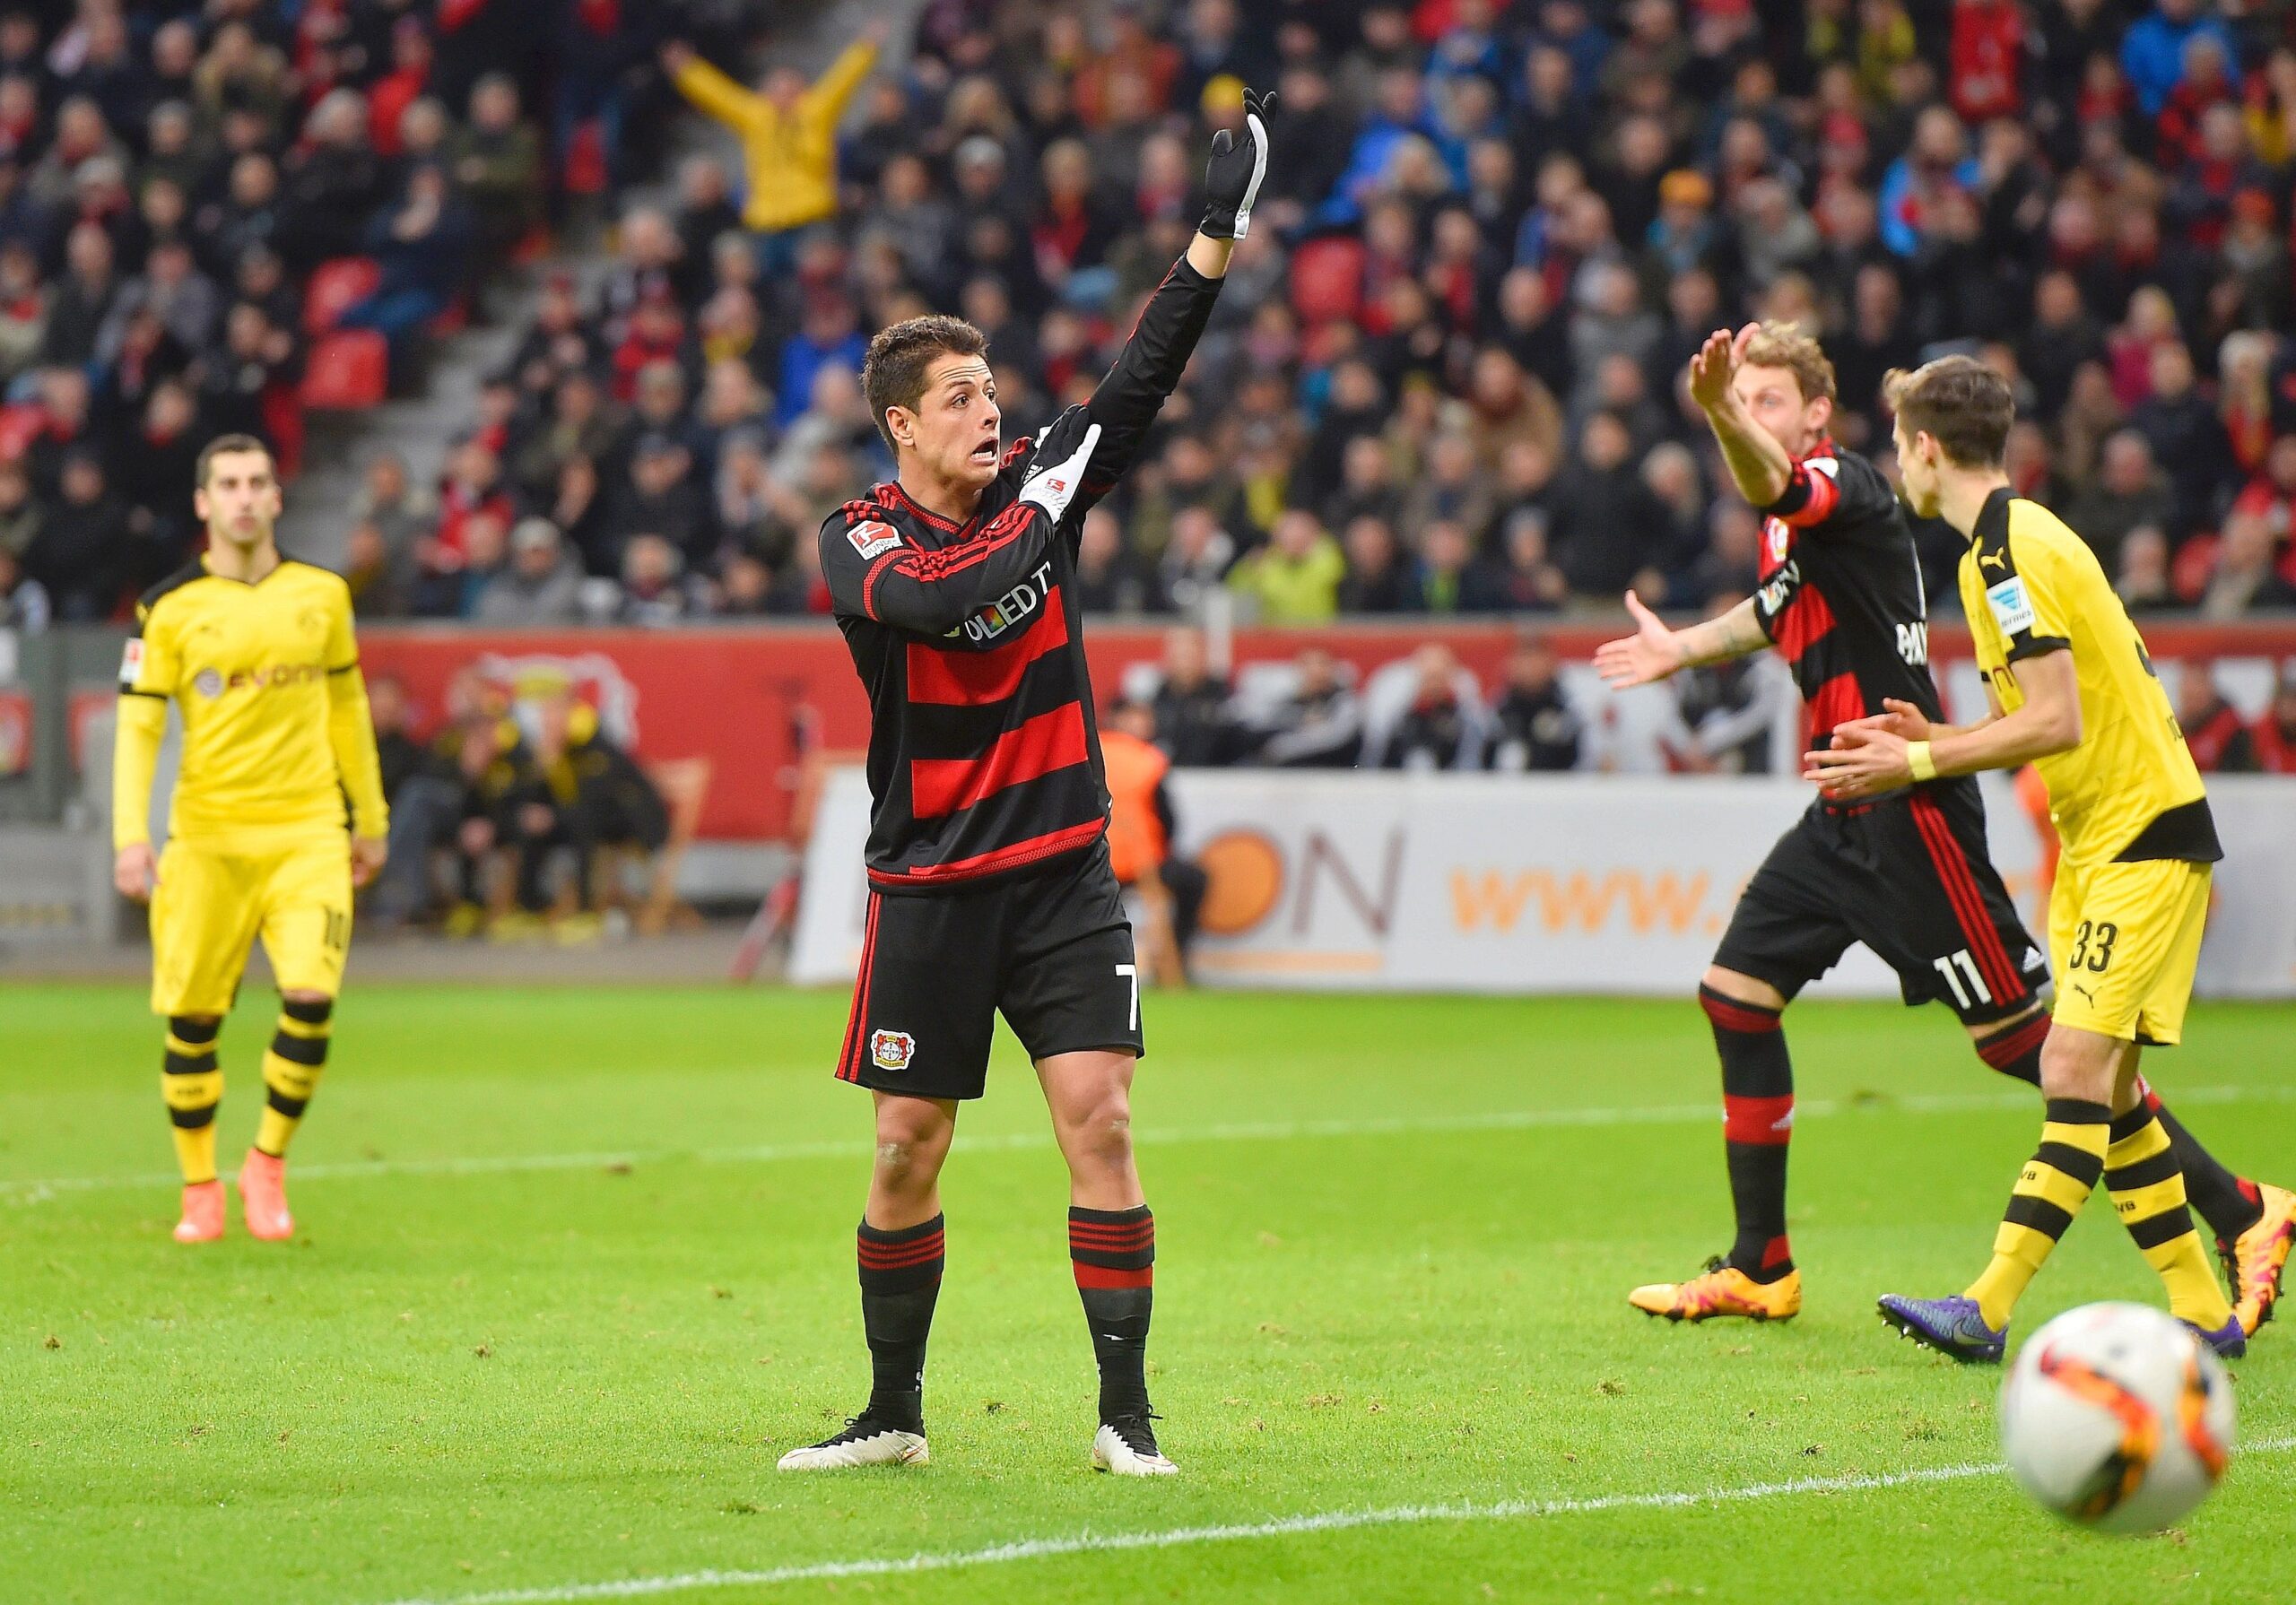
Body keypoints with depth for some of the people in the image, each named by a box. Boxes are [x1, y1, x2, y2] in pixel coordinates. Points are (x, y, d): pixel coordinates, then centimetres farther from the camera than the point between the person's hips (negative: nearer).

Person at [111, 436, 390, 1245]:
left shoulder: (321, 595, 7)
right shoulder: (169, 609, 0)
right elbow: (138, 724, -1)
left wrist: (371, 820, 21)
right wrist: (130, 836, -12)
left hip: (308, 832, 1)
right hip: (206, 837, -1)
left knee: (310, 997, -16)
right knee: (191, 1018, 1)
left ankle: (268, 1163, 5)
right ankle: (199, 1189, 19)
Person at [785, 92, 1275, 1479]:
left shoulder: (1040, 483, 2)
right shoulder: (859, 540, -6)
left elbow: (1142, 381, -8)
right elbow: (938, 599, -28)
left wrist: (1219, 236, -19)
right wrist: (1043, 505, -18)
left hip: (1063, 871, 2)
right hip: (929, 884, -1)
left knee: (1099, 1118, -10)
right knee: (909, 1148, 4)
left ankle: (1127, 1411, -7)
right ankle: (894, 1413, 19)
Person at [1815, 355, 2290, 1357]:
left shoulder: (2007, 551, -17)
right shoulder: (2015, 539, 15)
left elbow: (2057, 721, -23)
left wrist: (1917, 762, -17)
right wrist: (1938, 740, 12)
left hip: (2143, 834, -11)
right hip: (2101, 835, 11)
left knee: (2077, 1071, -15)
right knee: (2104, 1087, 9)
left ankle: (1988, 1308, -22)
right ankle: (2204, 1312, 13)